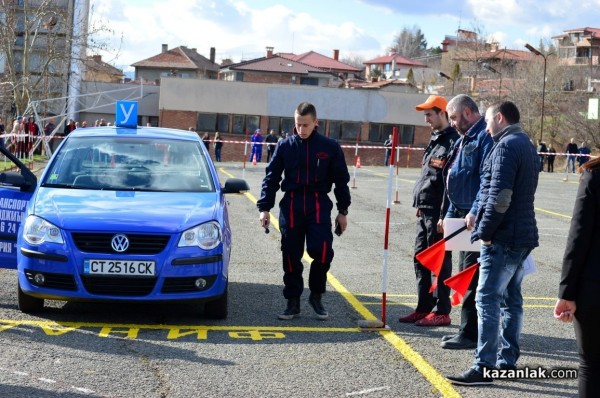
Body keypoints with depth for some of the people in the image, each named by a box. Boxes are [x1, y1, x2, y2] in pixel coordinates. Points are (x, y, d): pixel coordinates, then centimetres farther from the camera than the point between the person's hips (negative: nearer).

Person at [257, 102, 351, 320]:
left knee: (322, 251, -16)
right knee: (291, 256, 4)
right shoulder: (285, 146, 4)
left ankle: (316, 296, 6)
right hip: (291, 206, 1)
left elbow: (341, 180, 9)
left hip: (319, 205, -1)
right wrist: (264, 208, 1)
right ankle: (293, 301, 16)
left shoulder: (330, 147, 3)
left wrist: (342, 211, 8)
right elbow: (271, 177, 7)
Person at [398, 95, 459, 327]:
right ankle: (424, 308, 21)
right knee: (421, 259, 13)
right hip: (424, 212, 10)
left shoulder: (453, 142, -14)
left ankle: (442, 312, 5)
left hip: (439, 213, -10)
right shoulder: (434, 141, 16)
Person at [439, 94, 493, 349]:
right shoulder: (465, 139, 19)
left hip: (477, 219, -11)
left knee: (471, 276, -6)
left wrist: (475, 213, -27)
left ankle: (470, 334, -1)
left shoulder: (485, 137, -14)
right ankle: (468, 330, 23)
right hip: (463, 216, 11)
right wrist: (449, 215, 22)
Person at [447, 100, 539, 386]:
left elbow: (499, 196, -22)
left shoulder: (506, 146, -14)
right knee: (511, 299, 14)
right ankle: (507, 360, 20)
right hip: (523, 235, 10)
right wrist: (482, 222, 17)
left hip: (503, 237, -10)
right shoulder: (526, 146, 18)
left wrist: (485, 231, -14)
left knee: (487, 299, -9)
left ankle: (484, 367, -10)